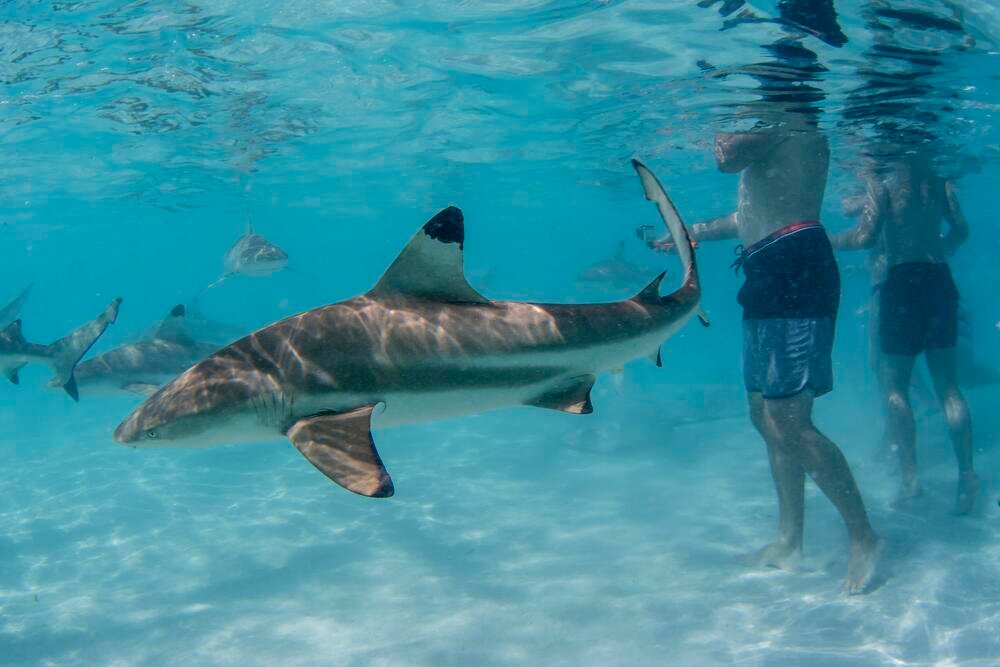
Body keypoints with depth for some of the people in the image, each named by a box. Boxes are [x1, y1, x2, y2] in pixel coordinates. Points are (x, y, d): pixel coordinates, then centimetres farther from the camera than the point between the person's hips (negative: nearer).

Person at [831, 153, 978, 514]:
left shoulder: (885, 186, -6)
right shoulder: (941, 183, 8)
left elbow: (866, 236, -15)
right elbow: (960, 229, 13)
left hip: (903, 282, -5)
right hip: (940, 281, 5)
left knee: (894, 388, 2)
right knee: (948, 387, 9)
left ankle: (910, 476, -5)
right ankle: (967, 473, 2)